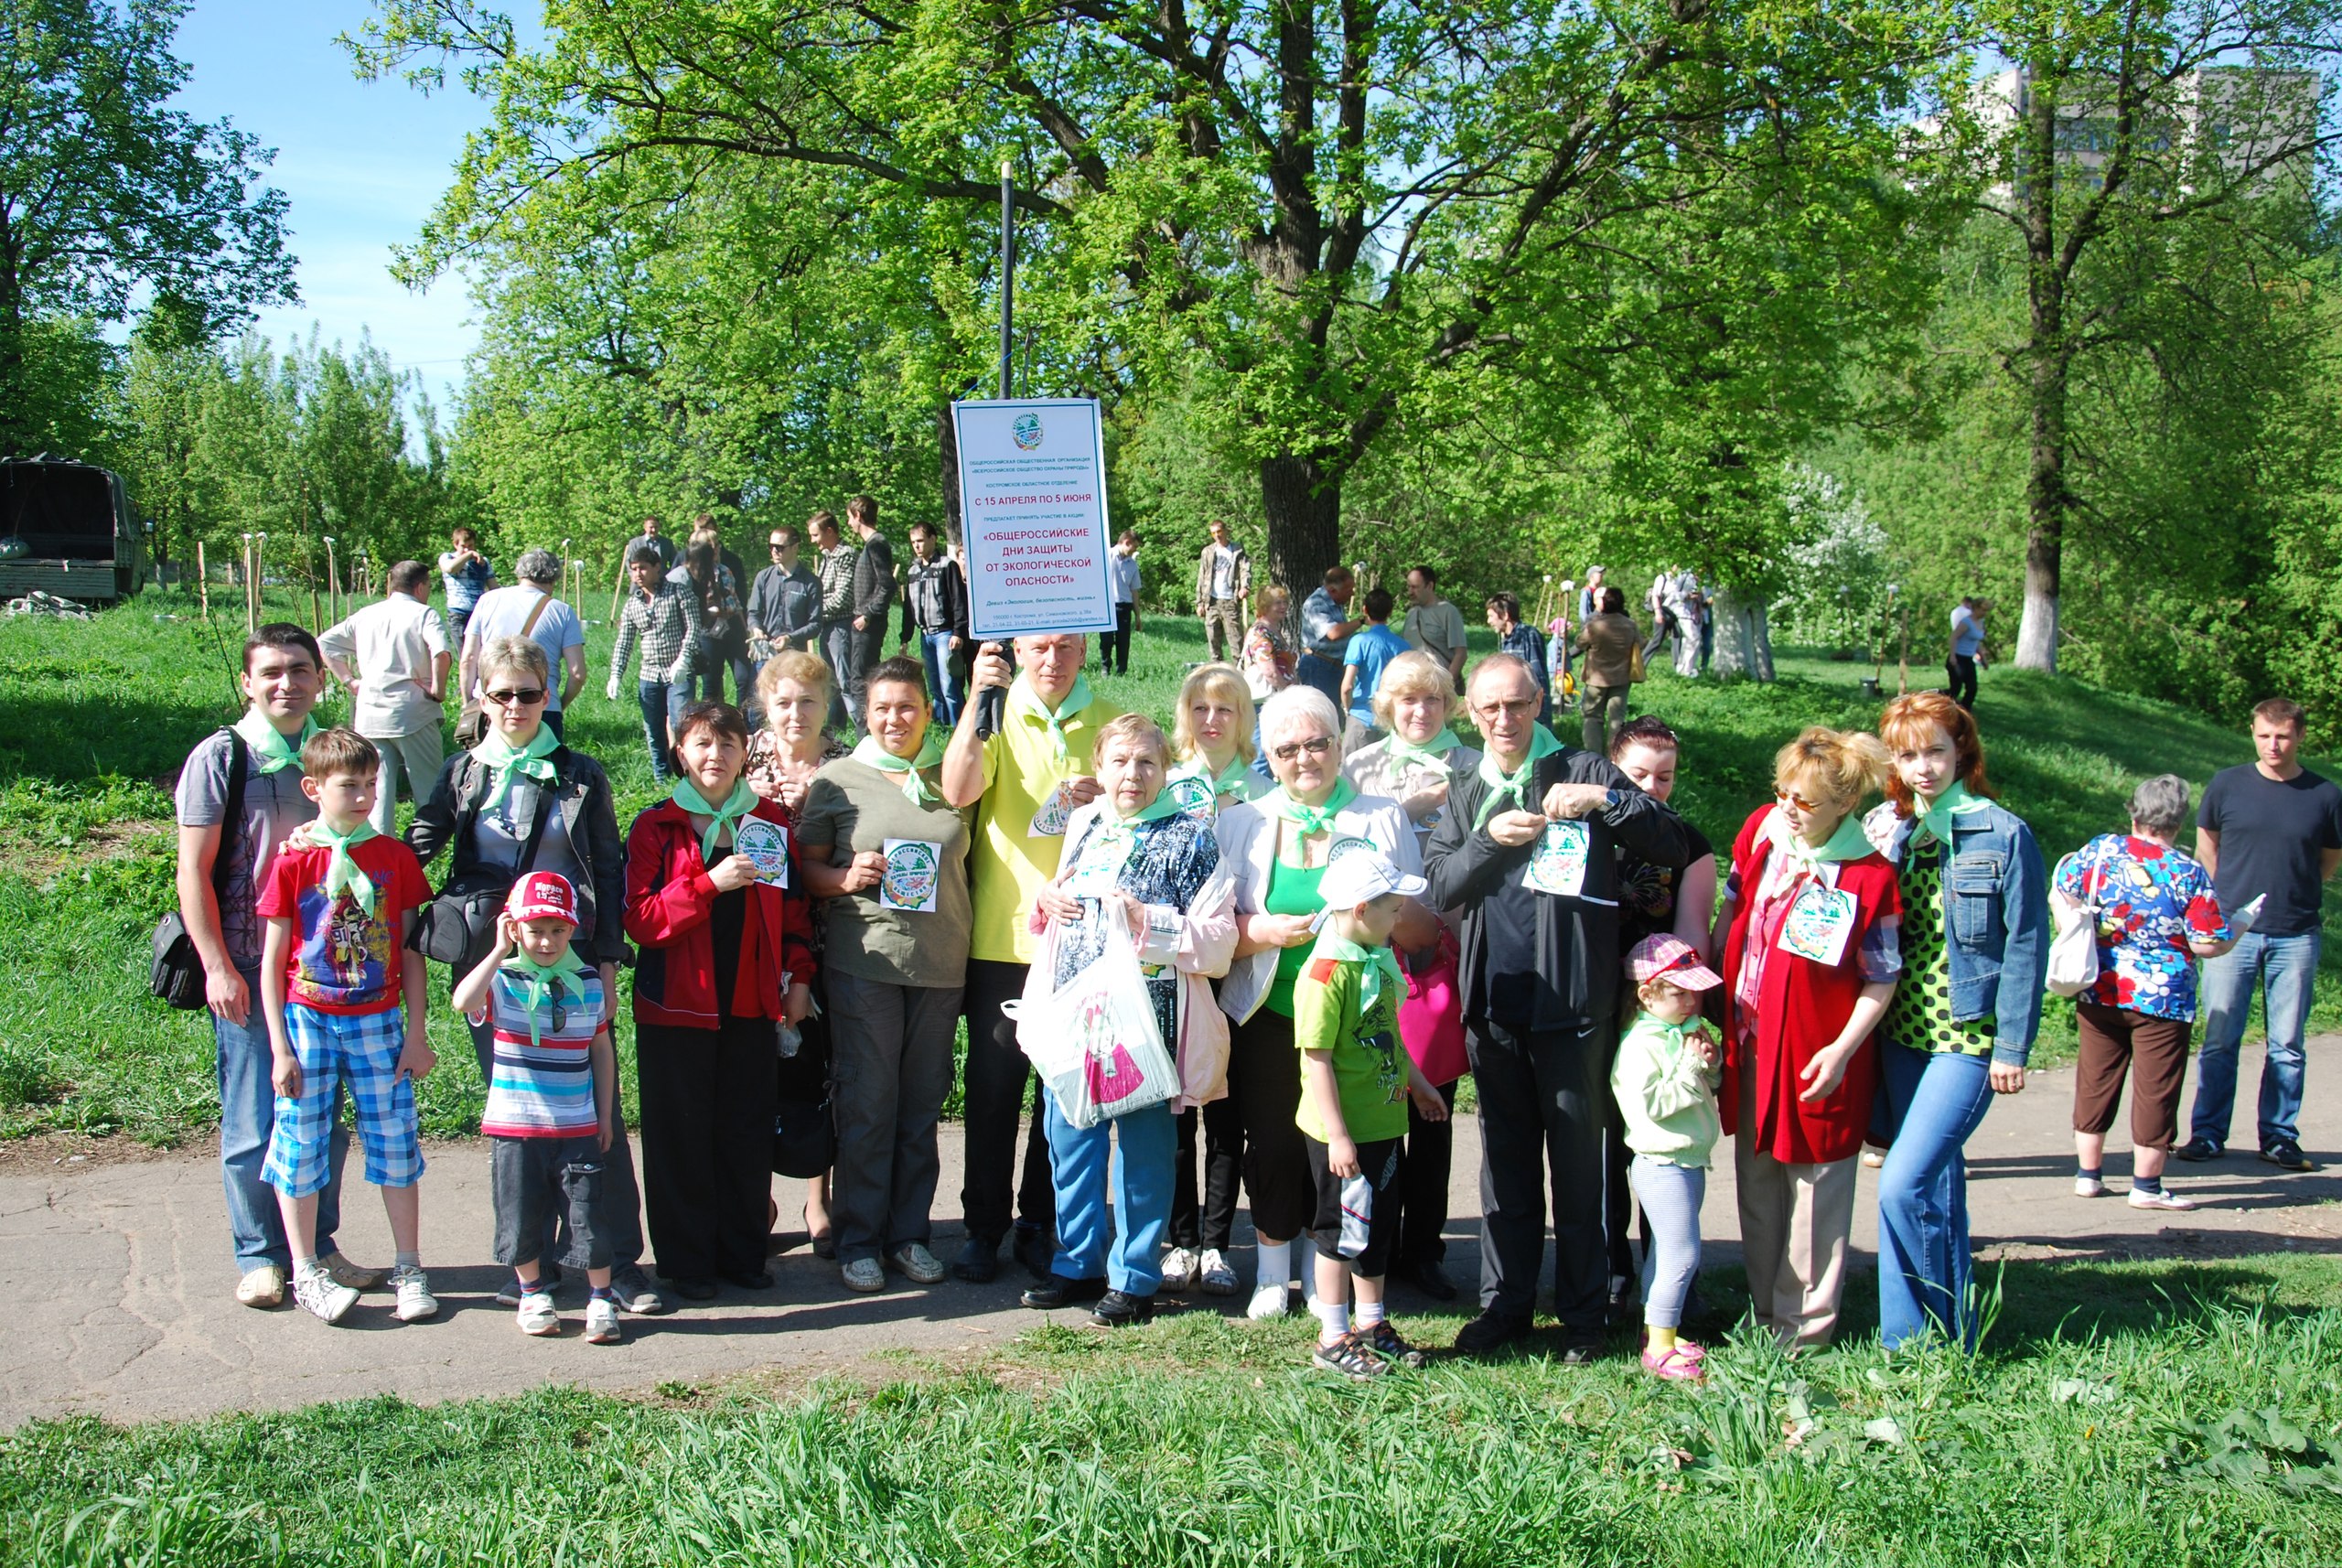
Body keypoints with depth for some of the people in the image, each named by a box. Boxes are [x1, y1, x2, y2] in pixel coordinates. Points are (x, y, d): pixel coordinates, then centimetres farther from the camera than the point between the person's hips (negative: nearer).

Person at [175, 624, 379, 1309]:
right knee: (255, 1119, 1)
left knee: (325, 1113, 10)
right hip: (248, 969, -4)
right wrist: (217, 967, -11)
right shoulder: (221, 757, -5)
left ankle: (319, 1245, 22)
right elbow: (194, 872, -6)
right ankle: (259, 1255, 13)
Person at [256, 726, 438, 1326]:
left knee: (395, 1143, 5)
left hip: (378, 1020, 2)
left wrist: (416, 1034, 3)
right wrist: (280, 1047, -5)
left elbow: (410, 952, 6)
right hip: (307, 1020, -1)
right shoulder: (293, 862, -5)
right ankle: (306, 1273, 16)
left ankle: (409, 1270, 15)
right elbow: (272, 961, -2)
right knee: (301, 1145, 3)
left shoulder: (395, 857, 2)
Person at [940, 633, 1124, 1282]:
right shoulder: (998, 716, -1)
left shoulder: (1107, 722, 6)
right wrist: (977, 699, -26)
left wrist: (1102, 794, -12)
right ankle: (984, 1228, 15)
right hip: (1001, 936, -1)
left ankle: (1041, 1224, 21)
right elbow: (957, 790, -18)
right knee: (992, 1087, 4)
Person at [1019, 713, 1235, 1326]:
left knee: (1141, 1147, 1)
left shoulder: (1189, 837, -4)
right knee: (1069, 1137, 11)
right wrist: (1047, 900, 6)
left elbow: (1217, 940, -9)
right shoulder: (1082, 826, 12)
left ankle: (1132, 1277, 13)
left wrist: (1147, 921, -20)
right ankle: (1078, 1263, 26)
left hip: (1148, 1016, -5)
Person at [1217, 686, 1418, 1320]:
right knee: (1270, 1144, 0)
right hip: (1267, 1019, 1)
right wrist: (1265, 931, -12)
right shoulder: (1242, 824, 10)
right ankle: (1272, 1274, 18)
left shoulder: (1384, 819, 6)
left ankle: (1324, 1269, 18)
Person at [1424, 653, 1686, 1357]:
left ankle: (1582, 1312, 13)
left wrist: (1607, 800, -19)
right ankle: (1504, 1301, 23)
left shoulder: (1583, 772, 2)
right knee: (1504, 1160, 12)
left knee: (1577, 1162, 2)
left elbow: (1674, 845, -6)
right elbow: (1438, 886, 2)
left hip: (1573, 1002, -4)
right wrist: (1492, 840, -13)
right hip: (1493, 1003, 4)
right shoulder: (1465, 792, 14)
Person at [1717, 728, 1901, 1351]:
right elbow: (1731, 910, 12)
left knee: (1814, 1184, 6)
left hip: (1816, 1058, -6)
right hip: (1751, 1043, 6)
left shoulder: (1869, 877, -17)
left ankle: (1807, 1320, 20)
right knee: (1757, 1182, 16)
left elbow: (1881, 980, -10)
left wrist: (1842, 1050, -18)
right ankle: (1765, 1308, 30)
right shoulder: (1760, 831, -2)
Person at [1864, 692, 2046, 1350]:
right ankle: (1947, 1333, 23)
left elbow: (2026, 946, -7)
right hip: (1901, 1035, 5)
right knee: (1935, 1185, 13)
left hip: (1967, 1039, -5)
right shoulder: (1886, 829, 9)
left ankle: (1918, 1339, 1)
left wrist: (2012, 1047, -10)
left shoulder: (2003, 835, -6)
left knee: (1904, 1185, -14)